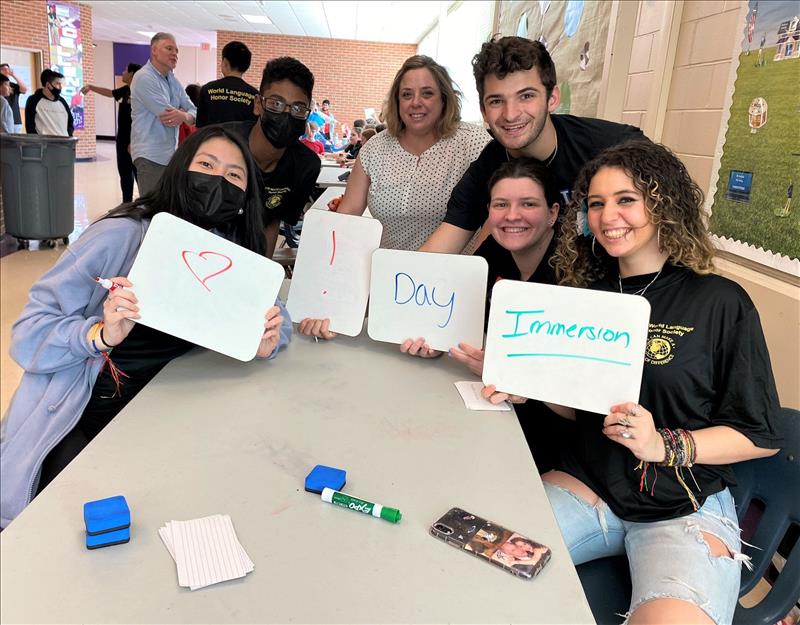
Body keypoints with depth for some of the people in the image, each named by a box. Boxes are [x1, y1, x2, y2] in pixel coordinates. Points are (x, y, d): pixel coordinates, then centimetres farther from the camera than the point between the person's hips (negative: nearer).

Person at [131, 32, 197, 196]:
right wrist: (184, 114, 2)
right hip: (151, 157, -8)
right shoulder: (144, 77, -10)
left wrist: (184, 116, -16)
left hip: (172, 155, 8)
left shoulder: (172, 80, 16)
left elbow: (193, 112, 8)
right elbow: (167, 115, -19)